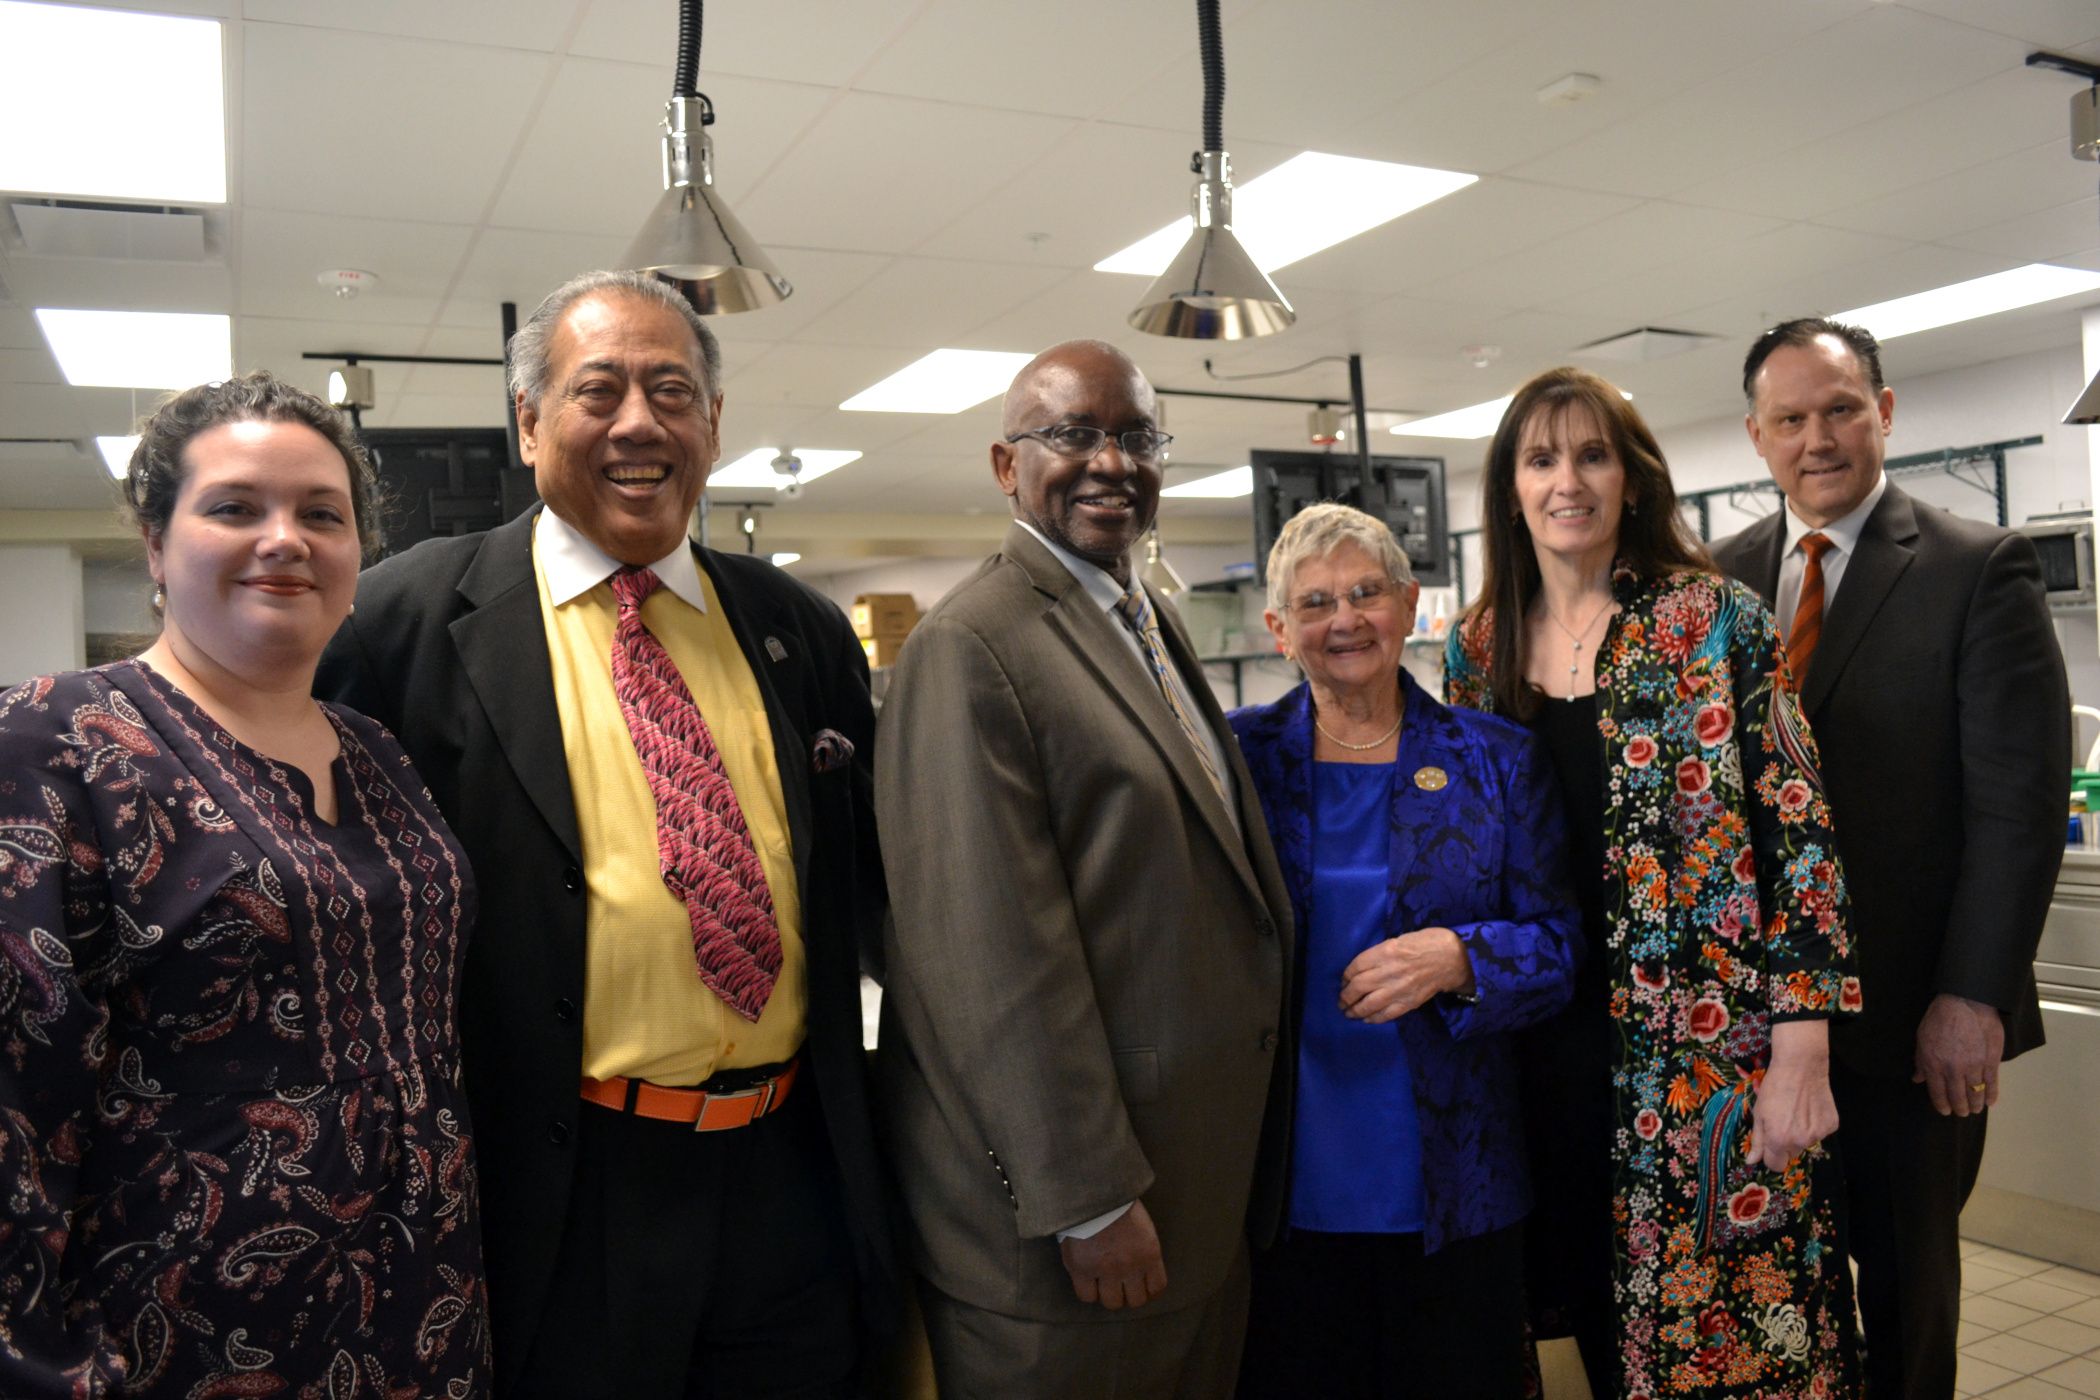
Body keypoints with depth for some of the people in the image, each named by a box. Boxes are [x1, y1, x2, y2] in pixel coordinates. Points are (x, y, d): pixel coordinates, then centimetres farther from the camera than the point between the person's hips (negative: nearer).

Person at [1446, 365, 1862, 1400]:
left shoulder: (1716, 620, -6)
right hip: (1552, 1041, 4)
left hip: (1712, 1043, -3)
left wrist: (1801, 1045, -14)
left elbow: (1796, 822, -9)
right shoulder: (1477, 650, 6)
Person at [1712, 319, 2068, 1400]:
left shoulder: (1982, 571, -5)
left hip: (1913, 1019, -3)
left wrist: (1974, 995, -14)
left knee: (1906, 1272, 15)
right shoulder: (1720, 580, 6)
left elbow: (2020, 802, -9)